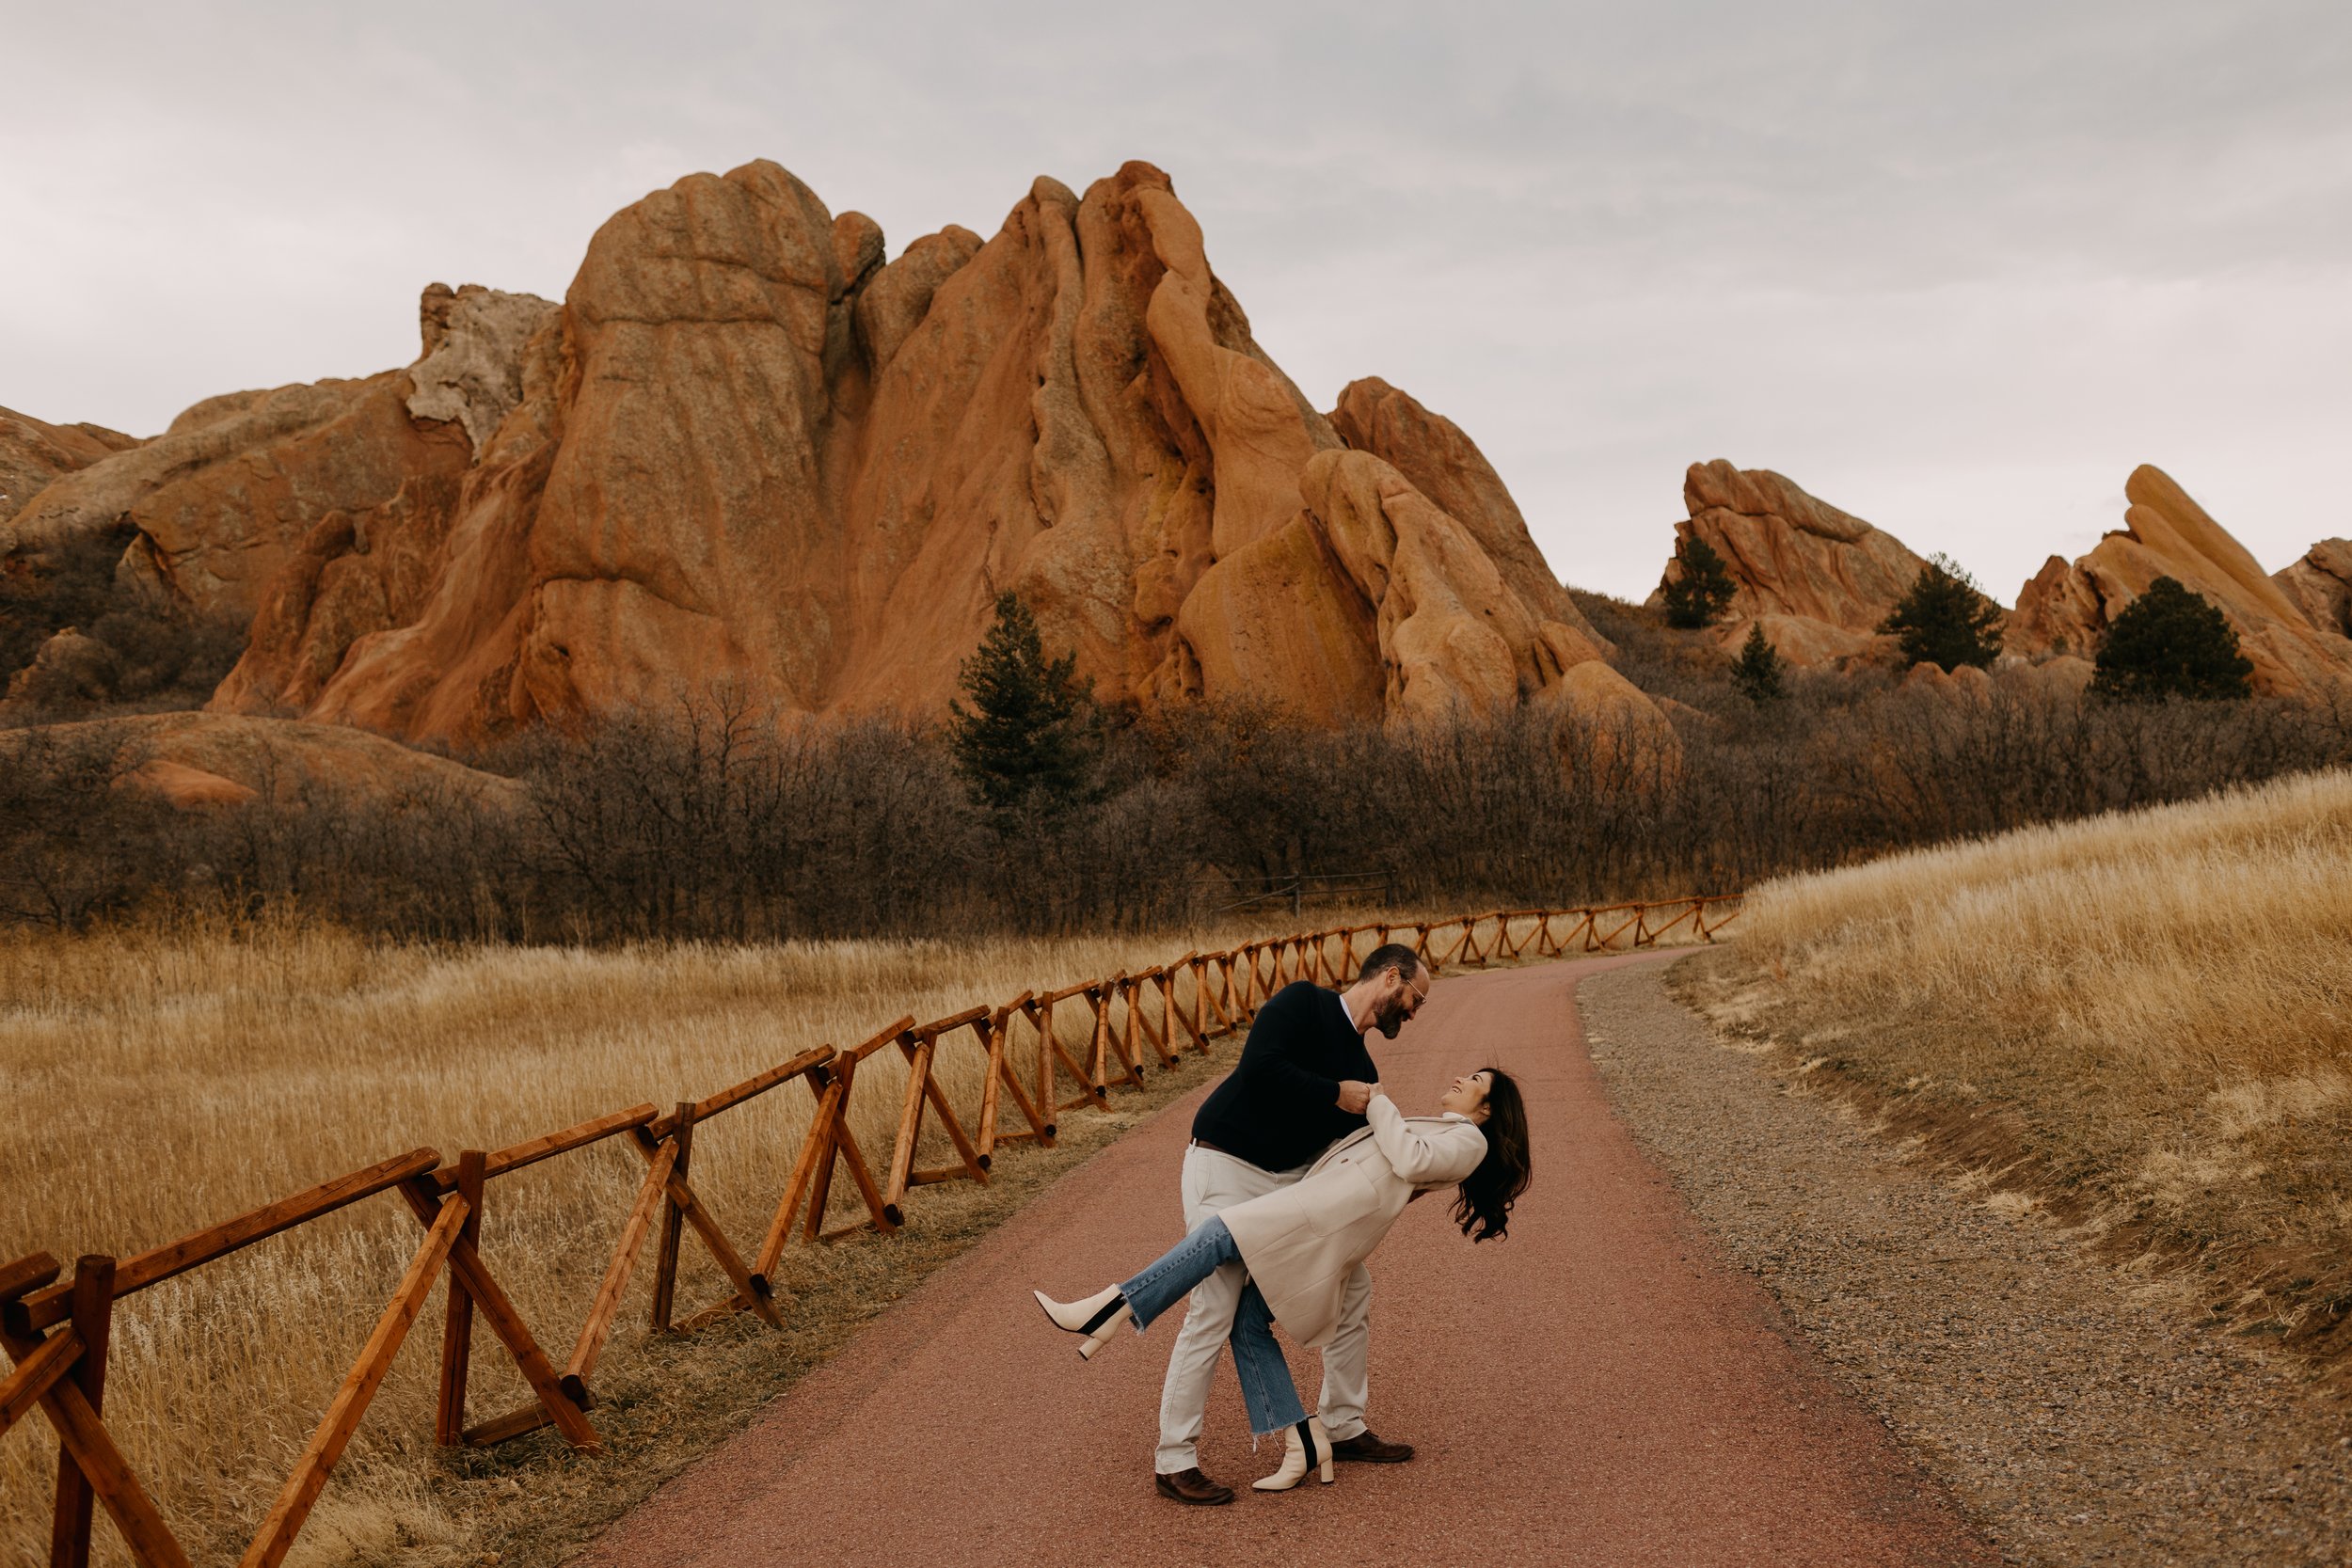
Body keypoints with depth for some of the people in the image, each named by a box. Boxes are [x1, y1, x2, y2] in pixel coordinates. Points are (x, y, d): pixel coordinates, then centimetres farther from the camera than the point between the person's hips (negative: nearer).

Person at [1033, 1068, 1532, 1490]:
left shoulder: (1469, 1140, 9)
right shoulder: (1425, 1130, 38)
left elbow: (1411, 1160, -10)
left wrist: (1378, 1104, 2)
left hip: (1335, 1212, -10)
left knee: (1222, 1233, -24)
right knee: (1248, 1324, -2)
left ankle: (1110, 1309, -31)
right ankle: (1303, 1444, -2)